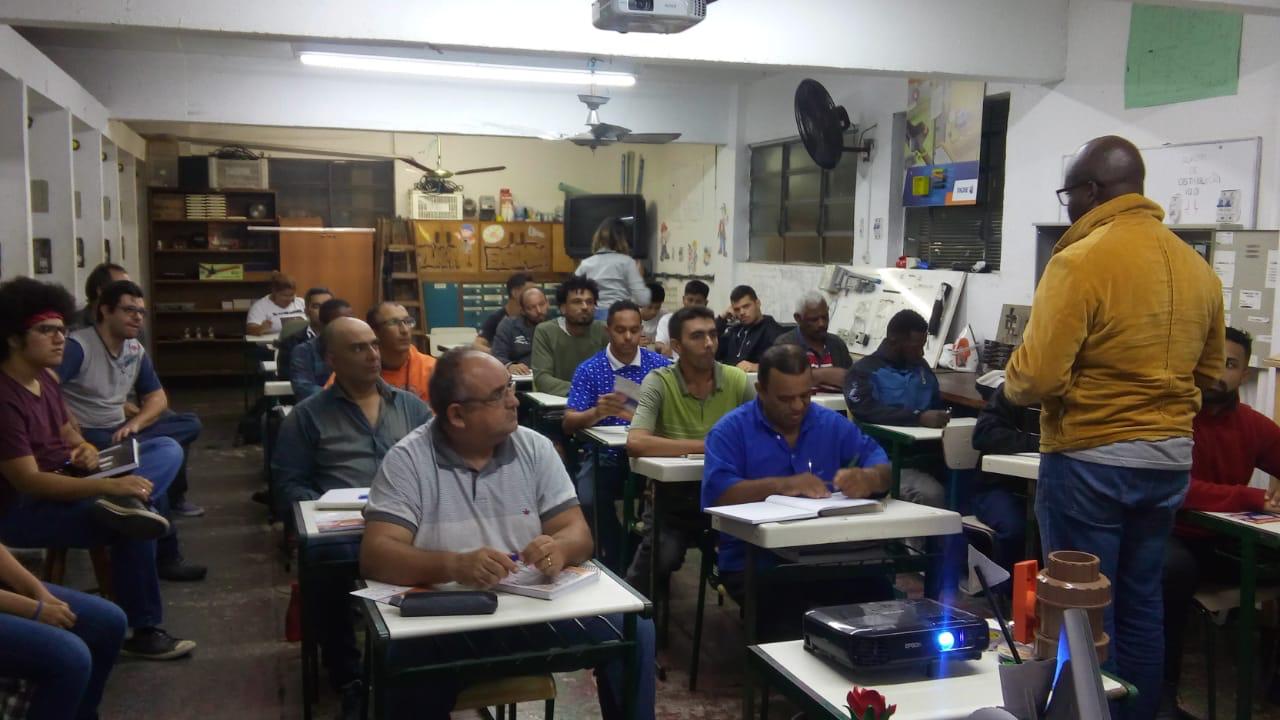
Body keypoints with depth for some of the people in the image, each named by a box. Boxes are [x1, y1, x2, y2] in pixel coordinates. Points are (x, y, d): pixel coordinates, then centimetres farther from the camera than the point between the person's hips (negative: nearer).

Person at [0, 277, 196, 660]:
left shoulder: (45, 377, 6)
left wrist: (84, 449, -7)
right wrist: (109, 486, -34)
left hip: (63, 482, 10)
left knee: (168, 448, 2)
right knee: (133, 526, -27)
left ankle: (126, 504, -30)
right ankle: (143, 631, -11)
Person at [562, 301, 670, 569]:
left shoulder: (660, 365, 5)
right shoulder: (588, 370, 2)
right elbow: (569, 424, -4)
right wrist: (598, 412, -26)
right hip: (605, 456, 0)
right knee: (589, 501, -27)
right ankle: (615, 562, -3)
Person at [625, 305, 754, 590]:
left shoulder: (738, 380, -2)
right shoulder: (658, 382, -11)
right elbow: (636, 443, -25)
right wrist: (706, 446, -24)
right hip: (672, 494, -2)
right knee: (661, 559, -24)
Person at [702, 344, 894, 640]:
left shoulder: (833, 424, 14)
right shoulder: (731, 430, 1)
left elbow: (884, 468, 7)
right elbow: (717, 492, -13)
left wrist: (867, 478, -18)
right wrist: (782, 485, -26)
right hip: (755, 563, -3)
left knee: (878, 595, -24)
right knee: (788, 622, -32)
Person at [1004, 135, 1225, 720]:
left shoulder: (1081, 260, -16)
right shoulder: (1197, 266, 6)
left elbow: (1036, 378, -21)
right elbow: (1209, 374, 16)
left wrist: (1011, 382, 0)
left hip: (1090, 460, -7)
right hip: (1170, 458, 7)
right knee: (1140, 603, 17)